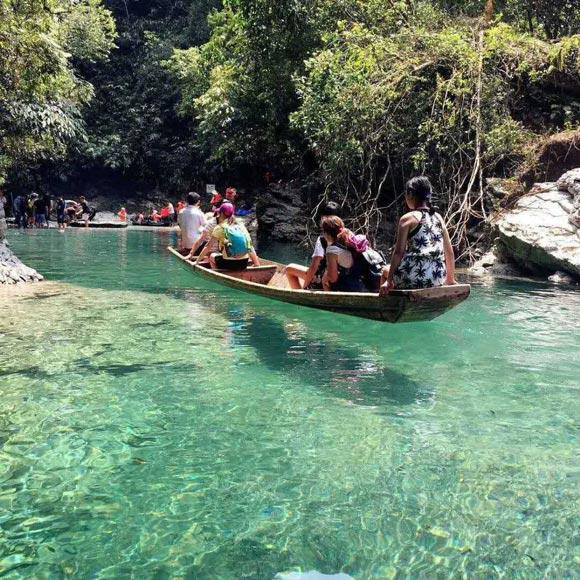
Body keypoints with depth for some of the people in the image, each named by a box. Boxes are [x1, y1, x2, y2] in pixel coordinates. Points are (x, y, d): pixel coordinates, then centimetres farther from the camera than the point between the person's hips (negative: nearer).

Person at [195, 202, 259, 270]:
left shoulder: (220, 227, -1)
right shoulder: (241, 226, 10)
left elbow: (208, 247, 1)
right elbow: (250, 247, 10)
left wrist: (197, 261, 10)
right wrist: (256, 263, 16)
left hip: (229, 264, -4)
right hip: (244, 264, 4)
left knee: (212, 256, 25)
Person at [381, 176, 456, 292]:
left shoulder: (408, 218, -3)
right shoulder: (438, 218, 12)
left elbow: (399, 252, -8)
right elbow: (450, 252, 15)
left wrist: (389, 280, -4)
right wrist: (451, 279, 25)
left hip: (413, 280, -5)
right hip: (438, 281, 5)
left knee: (386, 271, 24)